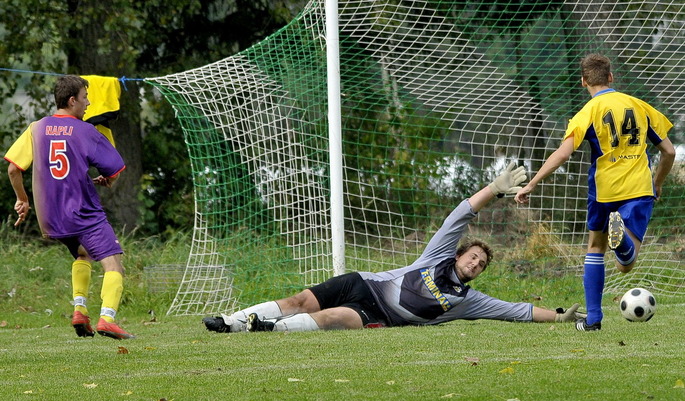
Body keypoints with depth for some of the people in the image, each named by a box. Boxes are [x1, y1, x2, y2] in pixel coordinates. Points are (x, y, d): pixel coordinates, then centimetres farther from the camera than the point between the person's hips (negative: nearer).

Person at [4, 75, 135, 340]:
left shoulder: (37, 129, 5)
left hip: (49, 218, 6)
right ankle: (107, 318, -29)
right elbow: (113, 171, -3)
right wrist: (103, 182, 20)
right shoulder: (85, 131, -5)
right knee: (113, 265, -8)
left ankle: (79, 309, 15)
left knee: (82, 254, 31)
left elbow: (14, 168, 2)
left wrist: (22, 199, 17)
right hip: (85, 214, -6)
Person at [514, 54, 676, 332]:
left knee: (595, 247, 23)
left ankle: (593, 319, 17)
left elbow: (562, 154, -16)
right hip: (640, 190, 2)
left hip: (604, 189, -1)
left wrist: (532, 184, -12)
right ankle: (622, 235, -39)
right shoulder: (639, 106, 10)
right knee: (626, 265, -3)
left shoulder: (588, 113, -3)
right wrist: (657, 184, 28)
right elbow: (669, 151, 12)